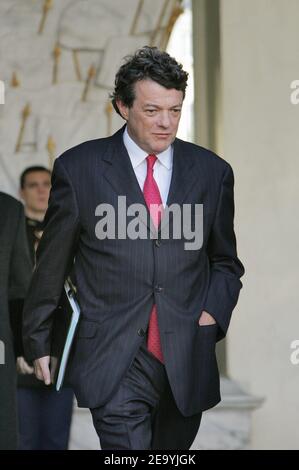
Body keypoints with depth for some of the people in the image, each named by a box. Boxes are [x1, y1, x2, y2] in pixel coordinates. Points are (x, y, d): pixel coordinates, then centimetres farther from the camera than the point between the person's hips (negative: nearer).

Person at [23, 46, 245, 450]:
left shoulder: (212, 171, 6)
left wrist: (213, 313, 0)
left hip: (187, 360, 3)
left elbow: (225, 260, 17)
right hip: (114, 365, -3)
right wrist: (39, 341, 10)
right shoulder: (79, 167, -2)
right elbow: (51, 263, 6)